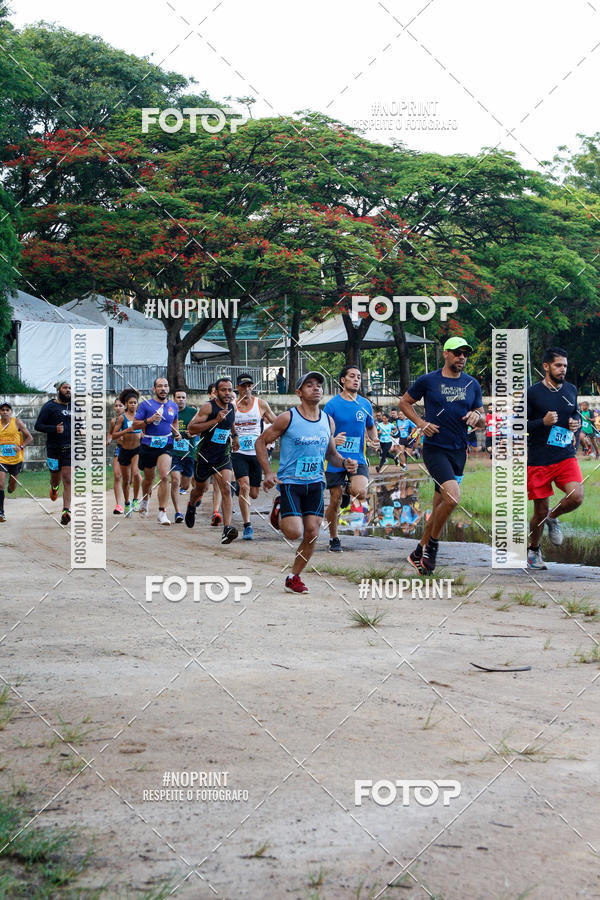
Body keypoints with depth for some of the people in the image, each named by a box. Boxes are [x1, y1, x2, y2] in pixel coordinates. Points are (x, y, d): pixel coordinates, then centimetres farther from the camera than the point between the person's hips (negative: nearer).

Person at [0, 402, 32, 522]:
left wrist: (21, 447, -17)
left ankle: (11, 486, 52)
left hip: (16, 459, 0)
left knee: (12, 487, 13)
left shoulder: (17, 422, -4)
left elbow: (29, 438, -1)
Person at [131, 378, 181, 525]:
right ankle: (145, 500, 49)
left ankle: (162, 513, -18)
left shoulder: (173, 406, 8)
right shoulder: (145, 405, -3)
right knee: (149, 478, 16)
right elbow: (134, 425, -4)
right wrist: (149, 420, -19)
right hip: (148, 446, 0)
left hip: (166, 446, 0)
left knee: (164, 476, -20)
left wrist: (176, 433, 7)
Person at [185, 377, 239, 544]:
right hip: (204, 455, -3)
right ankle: (191, 507, 54)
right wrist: (215, 421, -29)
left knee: (226, 489, -16)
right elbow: (191, 428, -24)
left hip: (223, 456, 3)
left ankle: (227, 529, -25)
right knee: (201, 488, 18)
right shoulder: (208, 407, -15)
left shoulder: (231, 408, 4)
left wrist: (234, 436, 18)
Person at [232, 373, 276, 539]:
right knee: (244, 486, -21)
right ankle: (247, 526, -19)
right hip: (238, 453, -1)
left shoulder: (261, 404, 1)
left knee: (254, 494, 6)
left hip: (256, 453, 1)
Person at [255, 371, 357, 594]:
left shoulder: (328, 421, 6)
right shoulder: (288, 418, -8)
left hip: (315, 483, 4)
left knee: (312, 534, -2)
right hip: (290, 482, -4)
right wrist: (268, 473, -11)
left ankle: (294, 578, 15)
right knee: (294, 532, -16)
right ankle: (280, 510, 18)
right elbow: (261, 442, -1)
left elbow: (331, 453, 18)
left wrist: (345, 463, -4)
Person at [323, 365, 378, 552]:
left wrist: (374, 438, 0)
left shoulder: (365, 405, 7)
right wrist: (332, 440, -24)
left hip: (357, 458, 2)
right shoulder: (332, 404, -4)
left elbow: (370, 427, 22)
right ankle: (334, 539, 20)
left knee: (360, 492, -24)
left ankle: (350, 492, 13)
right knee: (335, 501, 1)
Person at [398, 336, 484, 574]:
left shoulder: (472, 384, 10)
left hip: (459, 451, 5)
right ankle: (432, 545, -3)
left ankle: (419, 552, 24)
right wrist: (421, 423, -5)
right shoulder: (428, 380, -2)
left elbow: (482, 422, 16)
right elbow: (404, 402, 10)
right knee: (452, 497, -23)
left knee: (440, 506, 9)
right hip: (434, 448, -5)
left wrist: (477, 416, -8)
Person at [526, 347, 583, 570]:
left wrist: (575, 424, 3)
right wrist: (543, 422, -20)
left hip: (566, 457, 4)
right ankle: (533, 550, 29)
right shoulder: (533, 393, -7)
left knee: (576, 497, -20)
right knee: (540, 511, 2)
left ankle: (553, 518, 14)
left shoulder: (571, 390, 8)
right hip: (539, 461, -4)